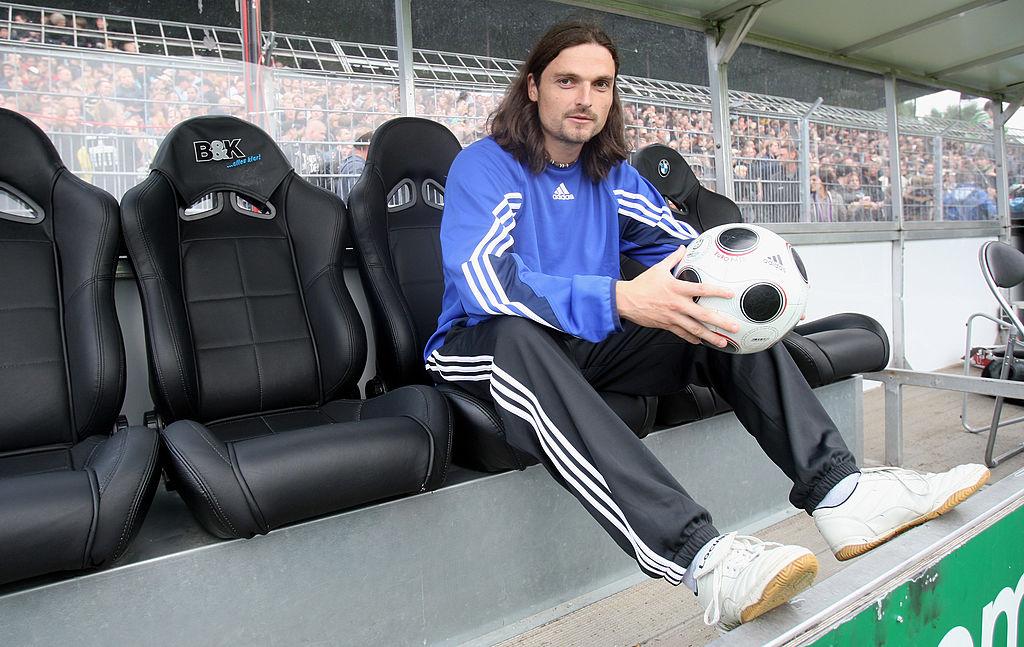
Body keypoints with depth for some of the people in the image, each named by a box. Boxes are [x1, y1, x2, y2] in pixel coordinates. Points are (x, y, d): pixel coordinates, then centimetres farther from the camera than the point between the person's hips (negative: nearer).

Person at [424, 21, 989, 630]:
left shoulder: (613, 177, 11)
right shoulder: (486, 166, -9)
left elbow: (691, 250, 11)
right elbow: (484, 281, -27)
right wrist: (620, 300, -39)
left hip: (591, 348, 6)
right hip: (482, 349, -5)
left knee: (722, 308, -9)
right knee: (515, 335, -41)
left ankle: (837, 488, -19)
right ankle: (700, 556, -48)